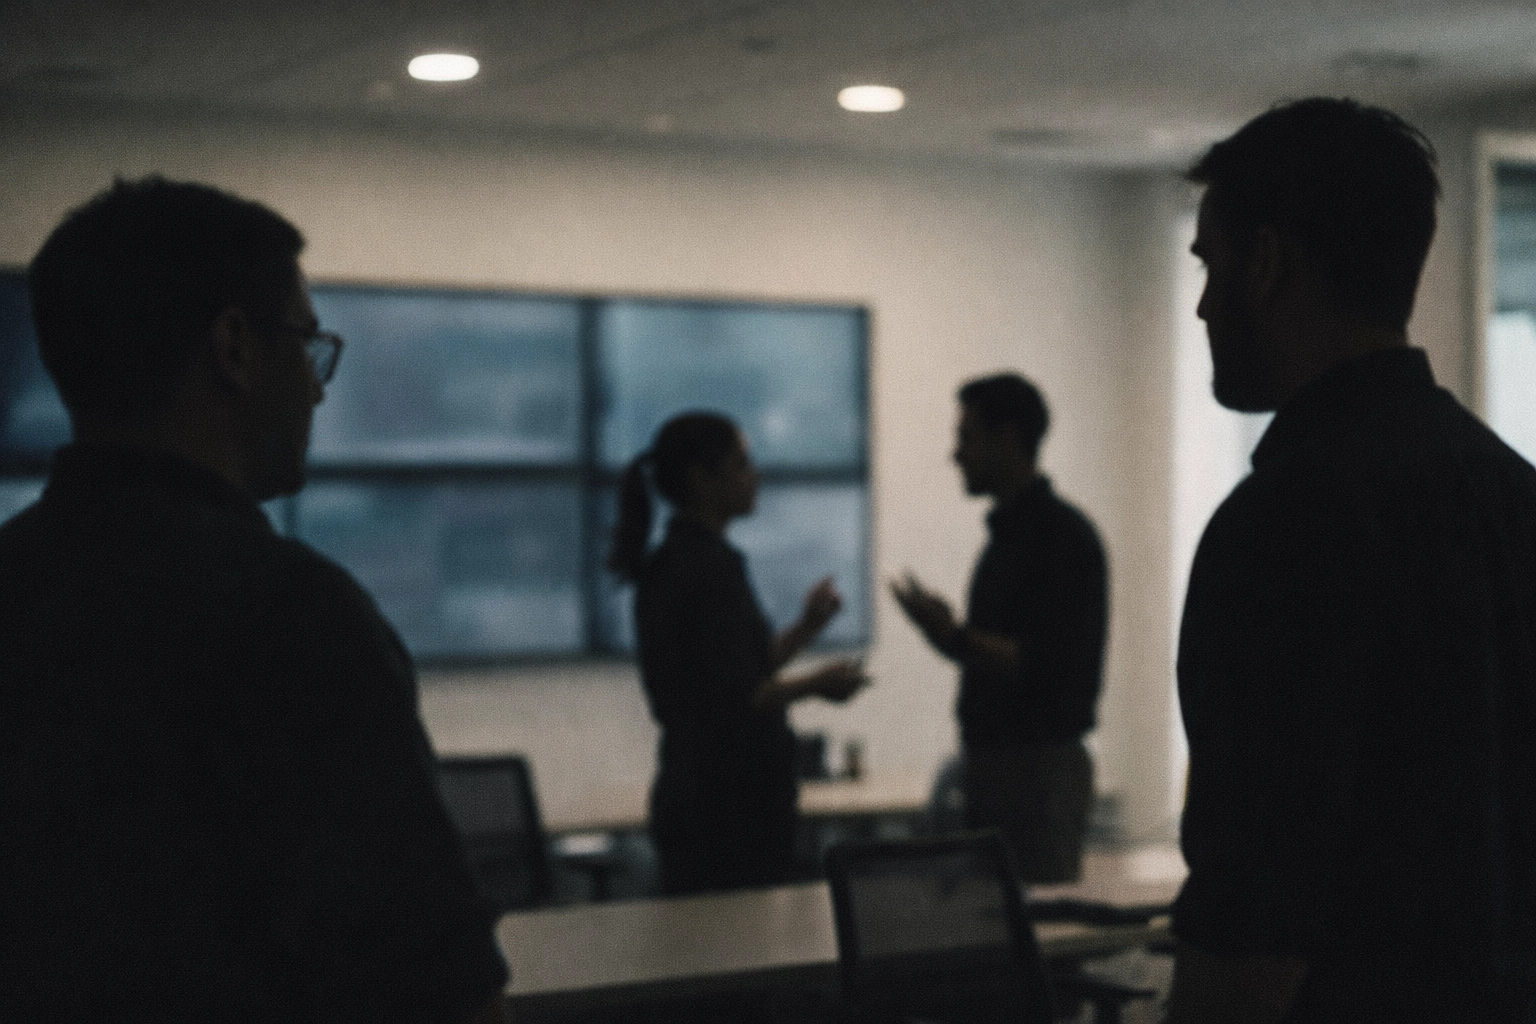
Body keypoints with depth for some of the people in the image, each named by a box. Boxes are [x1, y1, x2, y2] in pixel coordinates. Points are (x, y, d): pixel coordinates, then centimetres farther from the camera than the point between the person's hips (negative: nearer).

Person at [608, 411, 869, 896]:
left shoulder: (672, 563, 13)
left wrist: (808, 628, 18)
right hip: (730, 802, -10)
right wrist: (818, 684, -7)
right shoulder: (712, 569, -17)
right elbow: (739, 701, -21)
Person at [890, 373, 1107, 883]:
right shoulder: (1009, 531, 14)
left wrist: (956, 637, -19)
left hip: (1040, 766, -9)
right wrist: (946, 629, 6)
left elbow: (1049, 667, -21)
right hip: (992, 760, 9)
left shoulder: (1062, 534, -14)